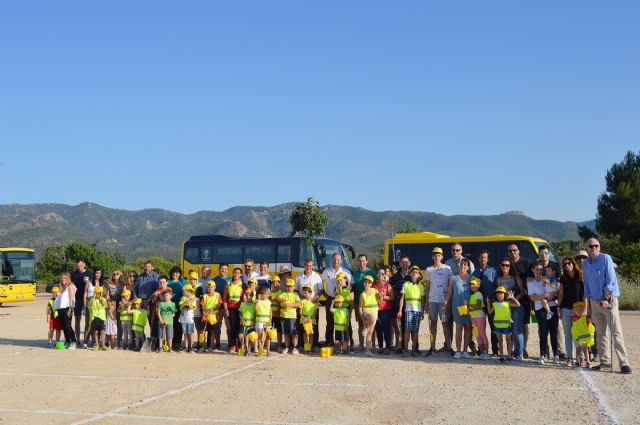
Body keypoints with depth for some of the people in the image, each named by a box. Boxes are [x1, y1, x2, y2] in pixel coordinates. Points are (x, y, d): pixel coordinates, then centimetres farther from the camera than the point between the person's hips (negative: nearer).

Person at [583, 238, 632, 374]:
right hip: (595, 301, 6)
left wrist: (606, 299, -16)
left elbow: (611, 280, -12)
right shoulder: (585, 264, 11)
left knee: (616, 333, -10)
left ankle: (624, 363, -12)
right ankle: (605, 362, 14)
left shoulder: (606, 259, -8)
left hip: (609, 299, -6)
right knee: (601, 333, 8)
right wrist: (588, 304, 16)